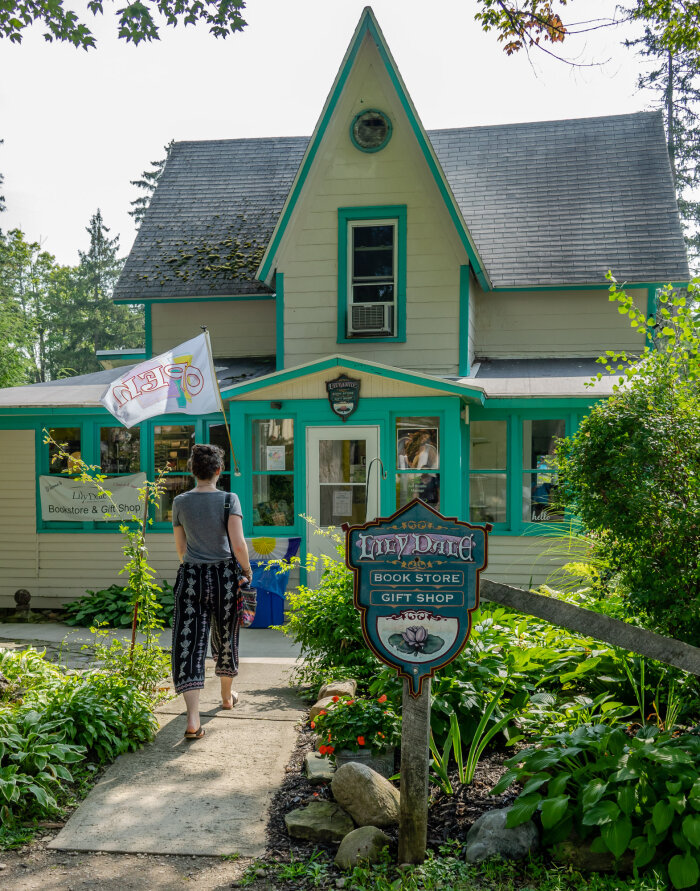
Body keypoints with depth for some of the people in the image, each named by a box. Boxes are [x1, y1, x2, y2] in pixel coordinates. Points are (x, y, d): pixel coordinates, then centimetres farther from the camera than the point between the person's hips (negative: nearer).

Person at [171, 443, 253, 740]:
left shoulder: (180, 502, 0)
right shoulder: (229, 499, -7)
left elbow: (180, 548, 9)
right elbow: (238, 544, -15)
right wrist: (247, 571, 1)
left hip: (191, 576, 1)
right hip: (225, 575, 0)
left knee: (189, 643, -1)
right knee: (225, 637, 20)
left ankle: (193, 719, -12)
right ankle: (227, 695, 41)